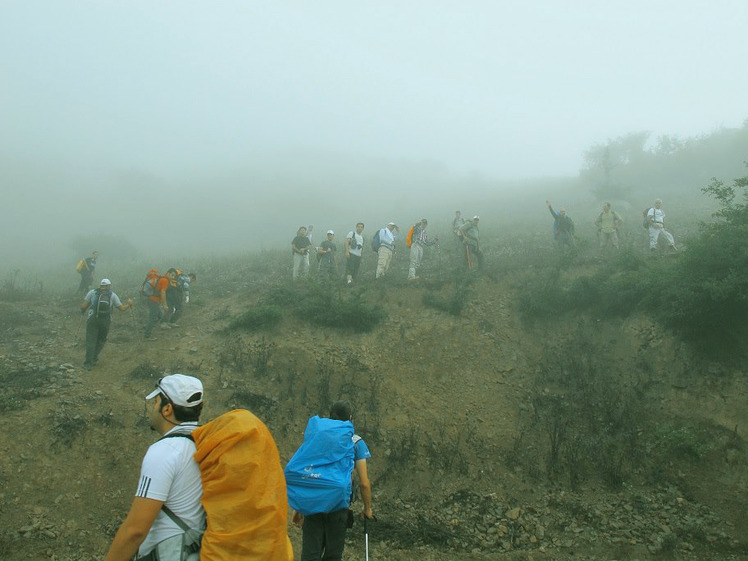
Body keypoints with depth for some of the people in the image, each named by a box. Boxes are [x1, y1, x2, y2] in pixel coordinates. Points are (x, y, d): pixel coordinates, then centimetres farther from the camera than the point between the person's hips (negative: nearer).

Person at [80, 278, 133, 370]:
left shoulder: (92, 292, 6)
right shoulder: (112, 295, 7)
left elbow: (83, 306, 1)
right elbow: (122, 308, 7)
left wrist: (82, 311, 23)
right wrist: (129, 304, 25)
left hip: (92, 320, -1)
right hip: (105, 321, 1)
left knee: (90, 341, 1)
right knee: (101, 340, 19)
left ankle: (88, 363, -5)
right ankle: (94, 359, 14)